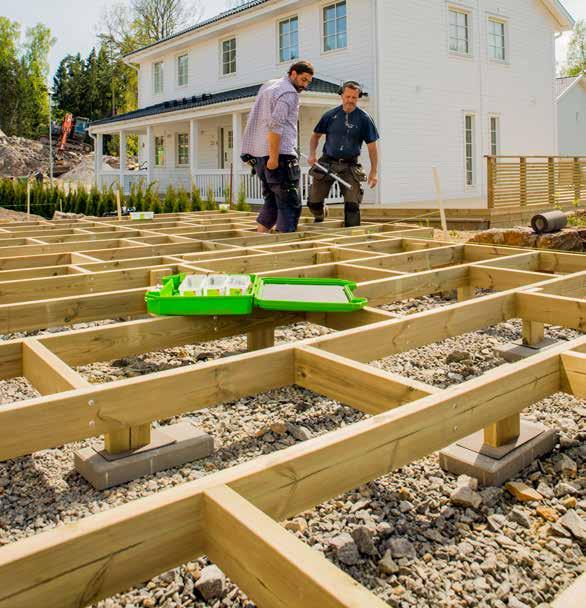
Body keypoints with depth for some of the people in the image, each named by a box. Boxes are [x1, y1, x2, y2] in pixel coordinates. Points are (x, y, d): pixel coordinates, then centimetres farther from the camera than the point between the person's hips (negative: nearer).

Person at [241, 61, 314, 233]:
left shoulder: (268, 85, 22)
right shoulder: (289, 93, -8)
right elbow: (276, 125, -20)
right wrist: (274, 157, -22)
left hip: (257, 154, 9)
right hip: (280, 155, -9)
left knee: (272, 202, 15)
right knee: (291, 205, -6)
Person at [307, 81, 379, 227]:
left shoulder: (364, 119, -2)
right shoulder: (330, 115, 2)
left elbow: (372, 146, 0)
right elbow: (316, 135, 14)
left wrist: (374, 172, -6)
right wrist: (312, 154, -5)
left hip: (350, 166, -1)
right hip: (327, 163, 2)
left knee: (352, 204, -7)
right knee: (314, 202, 4)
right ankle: (320, 217, 37)